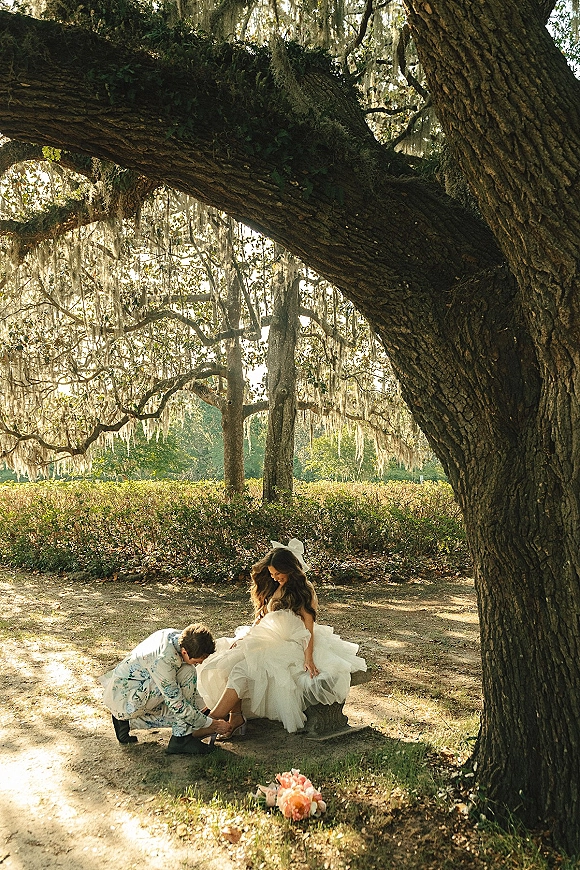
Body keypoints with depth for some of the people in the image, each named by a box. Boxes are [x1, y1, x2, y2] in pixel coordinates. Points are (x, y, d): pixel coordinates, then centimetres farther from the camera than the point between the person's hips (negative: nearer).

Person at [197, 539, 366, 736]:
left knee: (244, 667, -27)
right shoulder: (273, 588, 14)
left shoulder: (304, 590, -6)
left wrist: (309, 659, -22)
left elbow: (309, 627, -10)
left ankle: (213, 719, -27)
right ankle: (236, 717, -22)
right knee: (230, 661, -19)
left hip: (290, 644, -7)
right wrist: (244, 637, 3)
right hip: (266, 639, 7)